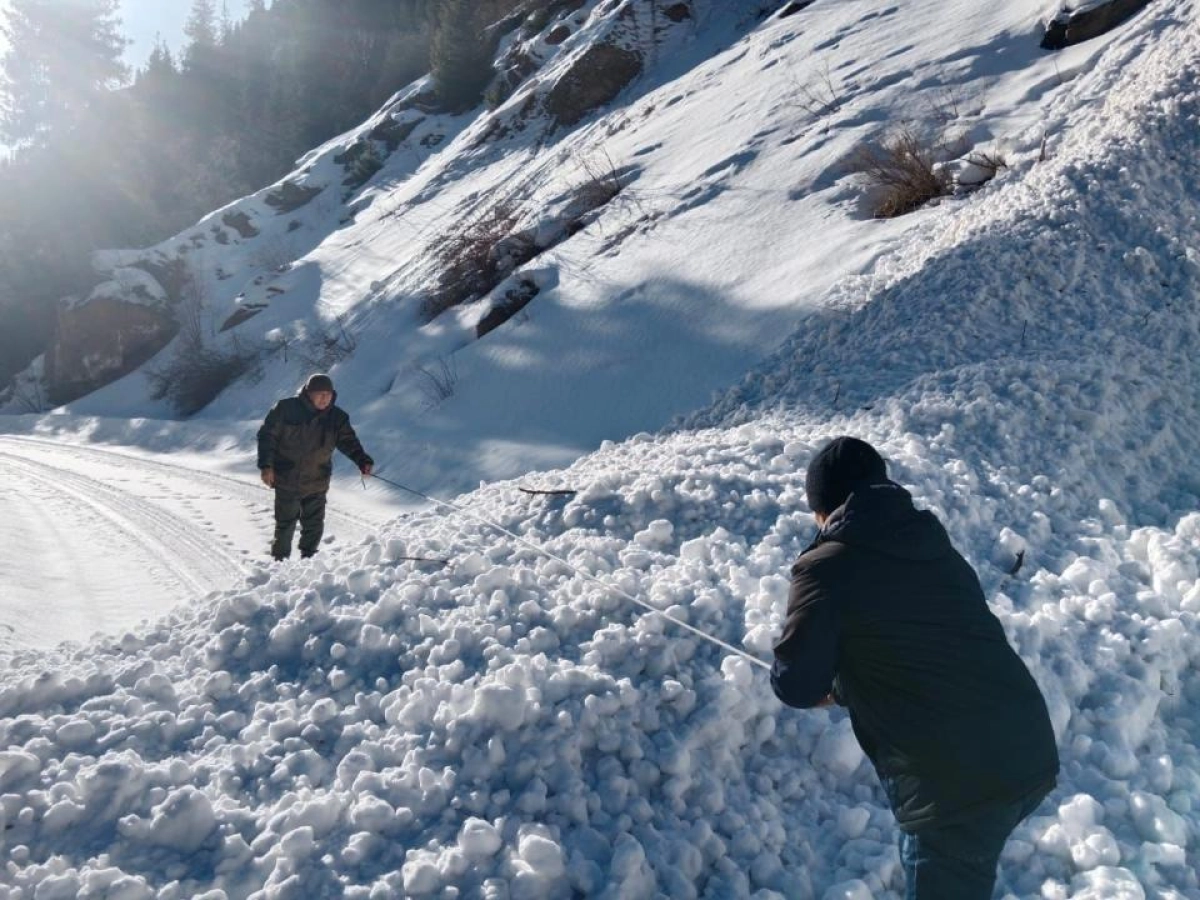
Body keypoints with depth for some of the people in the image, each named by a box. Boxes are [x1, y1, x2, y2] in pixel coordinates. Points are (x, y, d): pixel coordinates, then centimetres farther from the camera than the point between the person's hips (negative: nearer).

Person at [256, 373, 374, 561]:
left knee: (314, 527, 6)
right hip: (287, 482, -2)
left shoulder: (337, 417, -1)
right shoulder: (286, 409, -9)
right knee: (285, 525, 4)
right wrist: (266, 465, -11)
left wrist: (363, 461, -20)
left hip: (316, 484, 2)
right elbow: (267, 436, -4)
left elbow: (349, 441, -2)